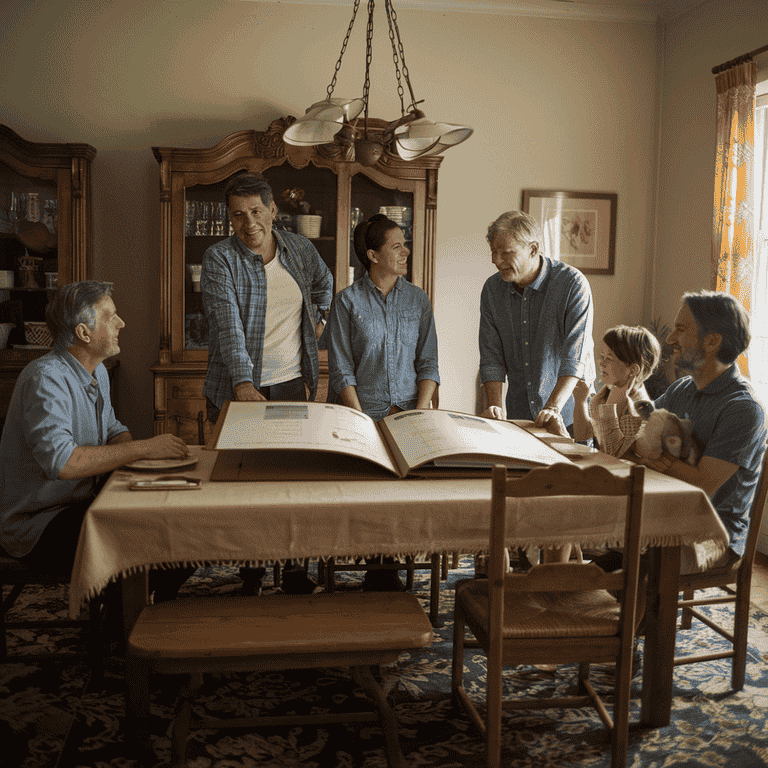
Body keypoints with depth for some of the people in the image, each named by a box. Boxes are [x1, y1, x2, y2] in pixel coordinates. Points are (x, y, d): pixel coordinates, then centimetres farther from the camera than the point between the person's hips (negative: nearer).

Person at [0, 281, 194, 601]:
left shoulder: (96, 371, 9)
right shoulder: (45, 379, -23)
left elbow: (113, 430, 17)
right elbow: (61, 461, -35)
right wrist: (142, 449, -30)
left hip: (83, 504, 9)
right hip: (36, 527, -9)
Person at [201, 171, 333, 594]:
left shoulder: (300, 249, 6)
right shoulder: (219, 258, -9)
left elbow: (324, 282, 29)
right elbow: (227, 324, -22)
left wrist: (320, 320, 16)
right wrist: (243, 383, -33)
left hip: (293, 384, 4)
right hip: (240, 388, -3)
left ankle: (294, 566, 19)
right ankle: (250, 566, 17)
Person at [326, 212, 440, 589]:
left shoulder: (418, 300, 11)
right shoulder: (347, 301, 2)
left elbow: (428, 364, 9)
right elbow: (341, 370, -2)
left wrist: (419, 415, -5)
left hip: (408, 412, 2)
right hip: (361, 414, -2)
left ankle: (384, 565, -4)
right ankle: (380, 565, -2)